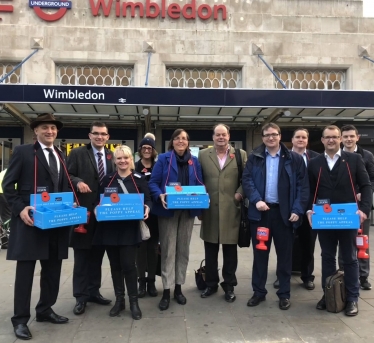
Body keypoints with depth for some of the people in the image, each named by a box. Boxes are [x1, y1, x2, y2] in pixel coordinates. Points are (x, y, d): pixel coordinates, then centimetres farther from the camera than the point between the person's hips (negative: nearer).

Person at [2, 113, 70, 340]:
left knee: (53, 269, 13)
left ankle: (45, 310, 29)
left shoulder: (61, 156, 16)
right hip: (30, 220, -5)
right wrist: (20, 209, -15)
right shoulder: (23, 152, 0)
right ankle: (20, 319, 13)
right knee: (25, 270, 2)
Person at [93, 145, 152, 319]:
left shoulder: (139, 179, 1)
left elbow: (147, 200, 1)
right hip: (110, 228, 3)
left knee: (128, 265, -3)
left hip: (130, 228, -3)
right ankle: (119, 300, 25)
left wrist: (147, 208, -20)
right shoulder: (107, 179, 7)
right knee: (115, 265, 11)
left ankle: (133, 301, 13)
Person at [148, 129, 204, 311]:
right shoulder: (163, 159, -2)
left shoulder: (194, 161, 9)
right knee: (168, 250, 0)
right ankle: (166, 291, 9)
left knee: (183, 249, 11)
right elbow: (153, 182, -6)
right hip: (168, 210, -4)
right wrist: (160, 196, -24)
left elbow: (199, 184, 10)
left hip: (188, 210, 4)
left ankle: (178, 288, 24)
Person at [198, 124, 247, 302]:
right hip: (210, 209, 1)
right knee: (210, 250, 11)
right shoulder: (203, 155, 7)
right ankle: (211, 283, 27)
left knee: (230, 250, 8)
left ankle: (229, 286, 23)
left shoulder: (241, 154, 5)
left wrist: (239, 194, -9)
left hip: (231, 209, -1)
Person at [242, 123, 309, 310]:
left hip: (284, 212, -1)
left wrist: (298, 210, -10)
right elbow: (247, 180, -1)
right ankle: (259, 291, 23)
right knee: (259, 253, 10)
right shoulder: (254, 158, 5)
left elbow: (303, 185, -2)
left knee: (284, 254, 9)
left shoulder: (294, 159, 1)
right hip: (260, 211, 1)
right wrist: (256, 200, -16)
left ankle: (284, 294, 23)